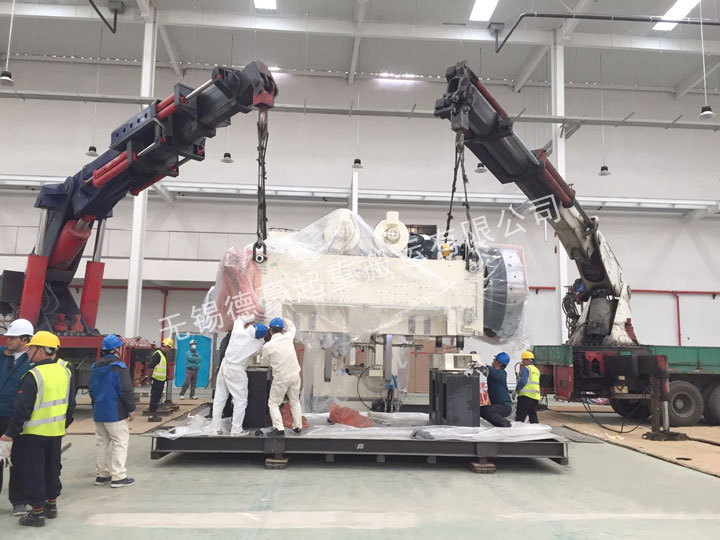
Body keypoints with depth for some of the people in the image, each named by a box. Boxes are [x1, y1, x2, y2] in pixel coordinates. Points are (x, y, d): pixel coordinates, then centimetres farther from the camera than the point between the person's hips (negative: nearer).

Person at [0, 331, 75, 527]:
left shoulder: (34, 375, -19)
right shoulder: (65, 372, 3)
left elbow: (23, 408, -19)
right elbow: (71, 403, 11)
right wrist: (65, 424, 21)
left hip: (33, 433, -7)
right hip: (56, 432, 7)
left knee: (33, 472, 5)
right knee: (52, 469, 19)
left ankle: (37, 512, 10)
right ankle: (51, 505, 30)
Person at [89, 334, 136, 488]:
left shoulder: (95, 367, 11)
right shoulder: (118, 367, -15)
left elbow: (92, 390, 20)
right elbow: (126, 390, -17)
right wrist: (131, 409, -10)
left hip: (98, 413, 8)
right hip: (115, 413, -8)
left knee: (101, 443, 15)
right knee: (120, 442, -2)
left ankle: (101, 475, 21)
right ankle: (118, 477, -2)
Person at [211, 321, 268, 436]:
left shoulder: (238, 331, -7)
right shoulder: (258, 344, -13)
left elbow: (239, 320, 14)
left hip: (225, 365, 5)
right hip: (236, 371, -5)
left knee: (219, 398, 14)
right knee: (240, 401, 5)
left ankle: (216, 427, 22)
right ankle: (236, 430, 5)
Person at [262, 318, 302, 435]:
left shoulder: (268, 346, -12)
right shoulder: (288, 337, -3)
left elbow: (266, 360, 6)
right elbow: (291, 326, 19)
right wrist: (281, 319, 20)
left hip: (281, 378, -4)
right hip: (295, 375, 4)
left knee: (273, 403, 12)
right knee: (295, 402, 22)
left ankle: (279, 428, 2)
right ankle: (298, 426, 26)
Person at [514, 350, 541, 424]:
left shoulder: (525, 368, -6)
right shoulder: (536, 370, 21)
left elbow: (523, 381, -19)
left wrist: (516, 390, -11)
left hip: (526, 395, -8)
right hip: (535, 396, 8)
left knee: (520, 417, -6)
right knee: (533, 416, 12)